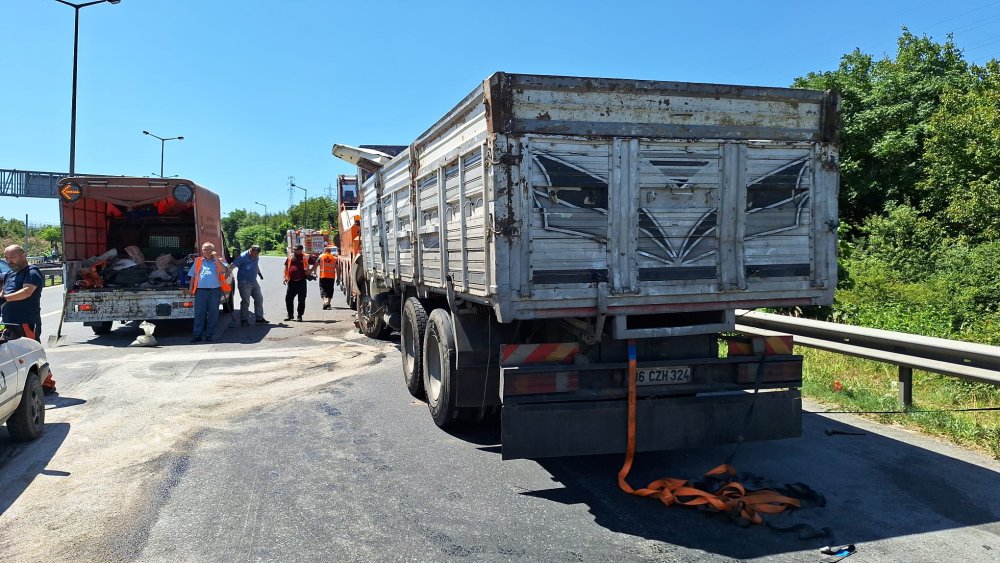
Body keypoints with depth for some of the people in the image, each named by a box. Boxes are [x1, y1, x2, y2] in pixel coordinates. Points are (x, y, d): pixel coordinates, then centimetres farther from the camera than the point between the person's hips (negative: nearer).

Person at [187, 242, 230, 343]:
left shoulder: (218, 261, 10)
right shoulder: (198, 261, 16)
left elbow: (224, 270, -9)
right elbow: (193, 275, 20)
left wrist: (216, 258, -12)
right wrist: (191, 287, 11)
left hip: (215, 290, -1)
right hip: (200, 290, 1)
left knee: (213, 313, 2)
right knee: (199, 313, -1)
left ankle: (210, 334, 10)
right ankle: (197, 335, 3)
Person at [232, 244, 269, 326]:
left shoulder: (256, 257, 7)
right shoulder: (243, 257, -16)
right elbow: (233, 266, -23)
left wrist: (259, 273, 34)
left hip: (254, 282, 8)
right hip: (244, 283, -8)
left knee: (259, 299, 9)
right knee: (245, 301, -6)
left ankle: (259, 318, 19)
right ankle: (244, 320, 3)